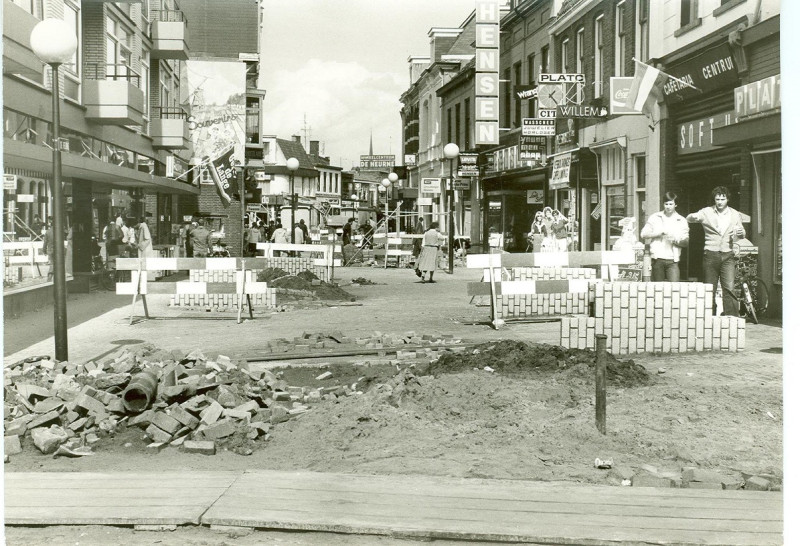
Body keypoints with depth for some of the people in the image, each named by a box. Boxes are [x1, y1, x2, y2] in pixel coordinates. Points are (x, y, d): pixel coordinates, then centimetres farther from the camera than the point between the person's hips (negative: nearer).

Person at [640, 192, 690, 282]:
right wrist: (660, 233, -7)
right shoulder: (655, 217, 10)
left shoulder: (682, 221, 11)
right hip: (657, 259, 0)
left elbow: (686, 242, 8)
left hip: (672, 261, 0)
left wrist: (675, 240, -12)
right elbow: (644, 234, 3)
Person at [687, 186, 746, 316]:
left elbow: (741, 235, 17)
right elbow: (688, 219, 0)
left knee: (729, 288, -12)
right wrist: (694, 217, -24)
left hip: (728, 256, 0)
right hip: (710, 255, 0)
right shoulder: (706, 212, 6)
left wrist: (740, 233, -8)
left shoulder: (735, 215, 11)